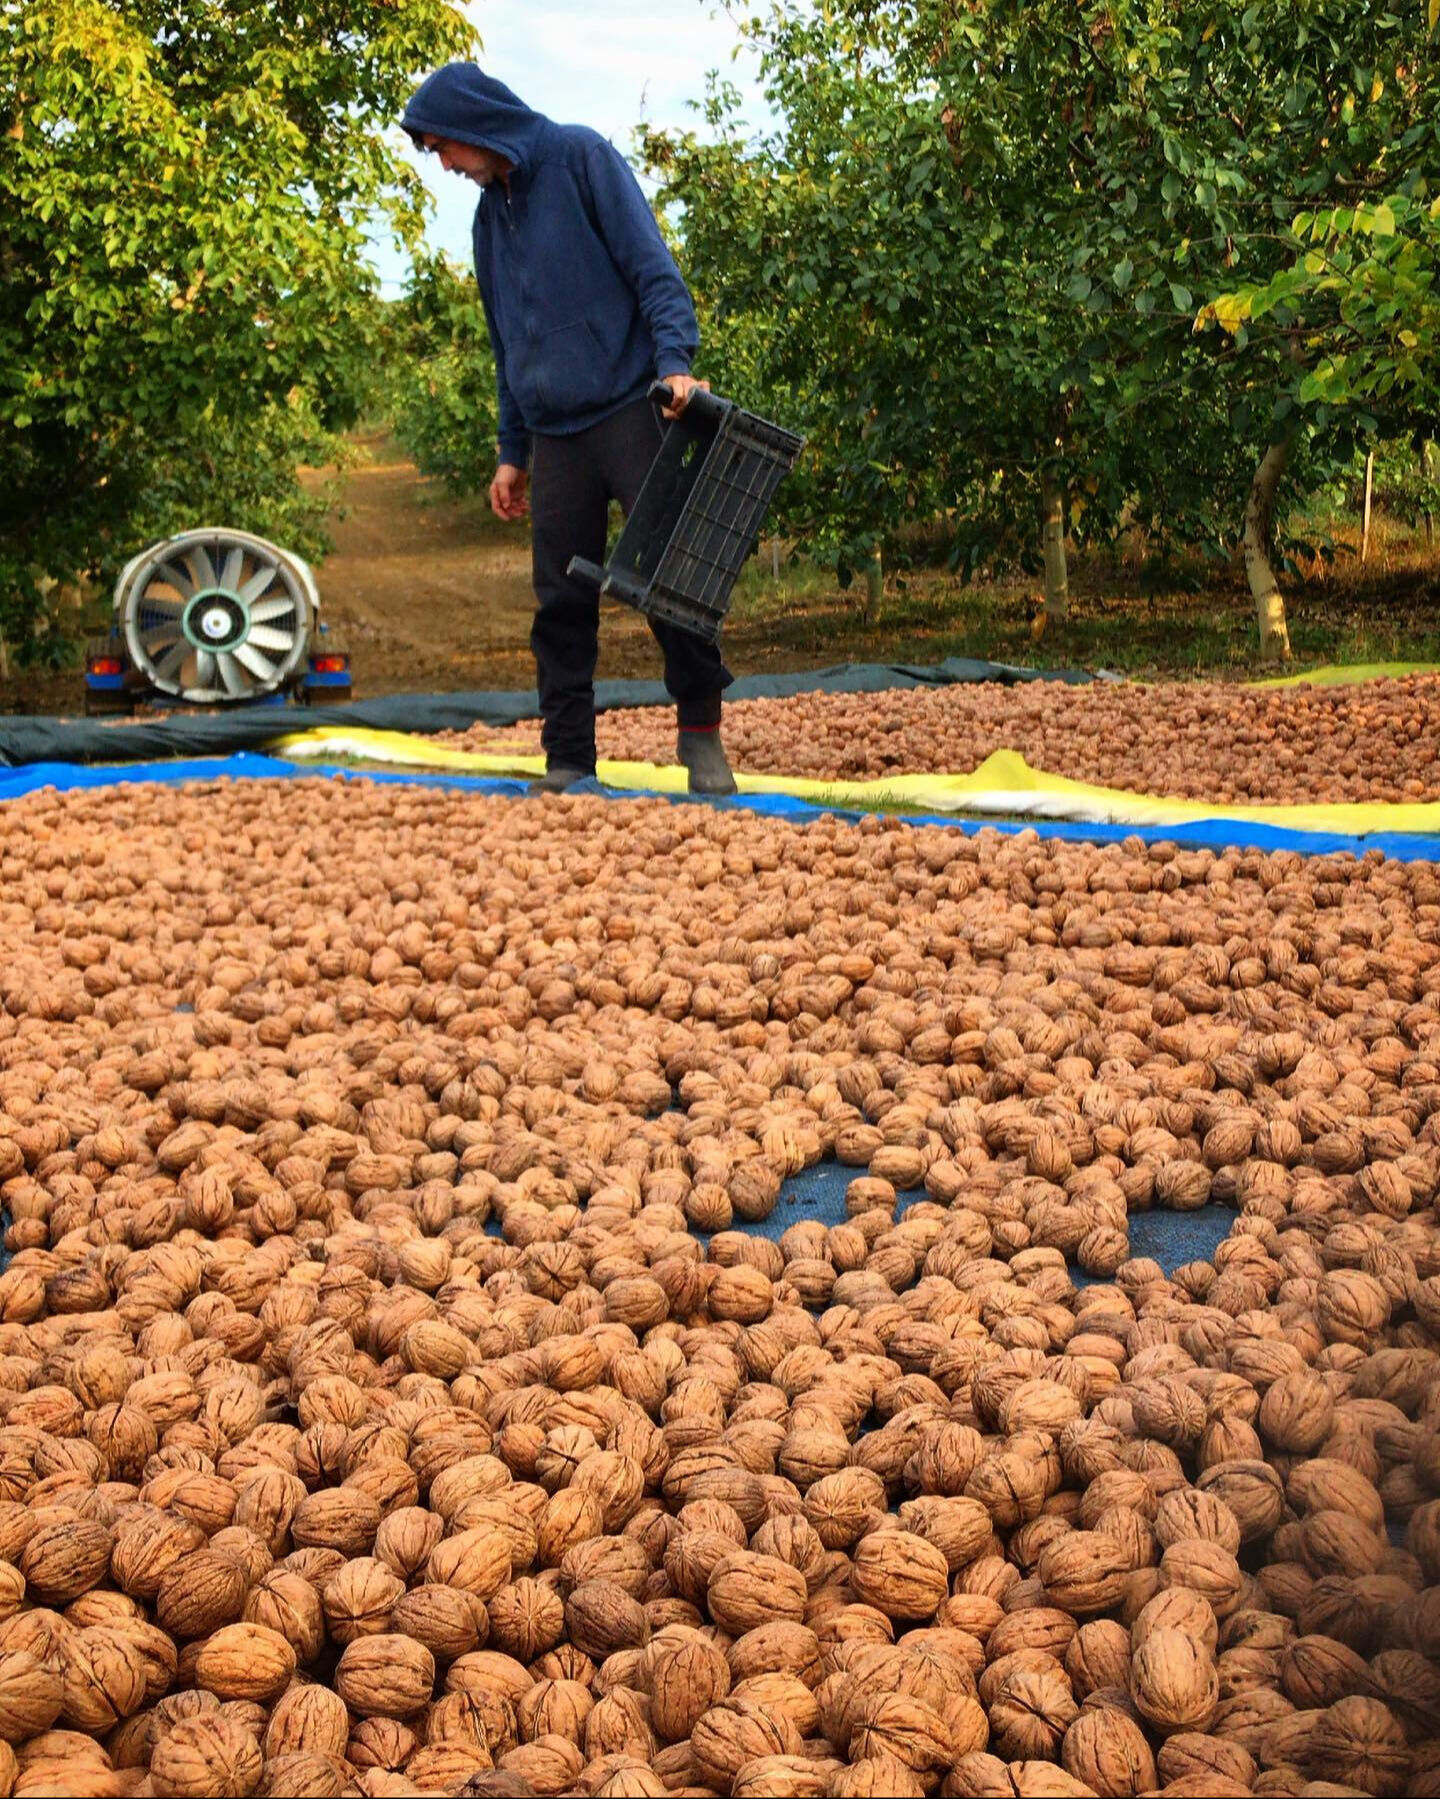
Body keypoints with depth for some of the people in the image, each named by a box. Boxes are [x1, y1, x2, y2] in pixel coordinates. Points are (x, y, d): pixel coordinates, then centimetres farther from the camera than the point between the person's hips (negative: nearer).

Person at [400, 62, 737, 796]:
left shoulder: (581, 157, 0)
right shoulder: (490, 212, 19)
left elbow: (652, 268, -9)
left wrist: (674, 360, -23)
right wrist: (513, 453, 20)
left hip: (629, 409, -6)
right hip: (555, 431, 6)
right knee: (561, 600, 3)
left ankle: (702, 733, 4)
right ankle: (568, 758, 8)